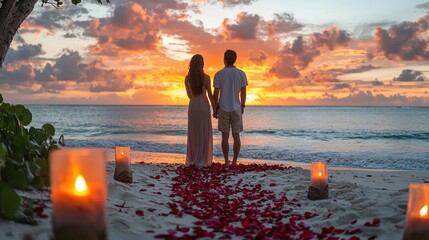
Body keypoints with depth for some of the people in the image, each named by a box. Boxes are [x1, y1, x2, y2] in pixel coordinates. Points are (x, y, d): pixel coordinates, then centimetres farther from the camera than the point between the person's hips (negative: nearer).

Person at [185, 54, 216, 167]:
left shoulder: (187, 78, 1)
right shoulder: (206, 77, -9)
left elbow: (189, 95, 11)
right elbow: (210, 95, -6)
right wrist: (215, 109, 4)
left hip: (192, 106, 3)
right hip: (204, 106, -3)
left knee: (193, 134, 9)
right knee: (204, 134, 4)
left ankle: (192, 160, 11)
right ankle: (201, 161, 3)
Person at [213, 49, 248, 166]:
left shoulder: (219, 74, -5)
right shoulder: (241, 74, -2)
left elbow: (216, 93, -3)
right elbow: (243, 92, 1)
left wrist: (215, 109, 6)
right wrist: (242, 107, 13)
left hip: (223, 109, -1)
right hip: (236, 108, 1)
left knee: (225, 136, 3)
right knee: (236, 135, 6)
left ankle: (226, 161, 6)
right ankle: (234, 161, 8)